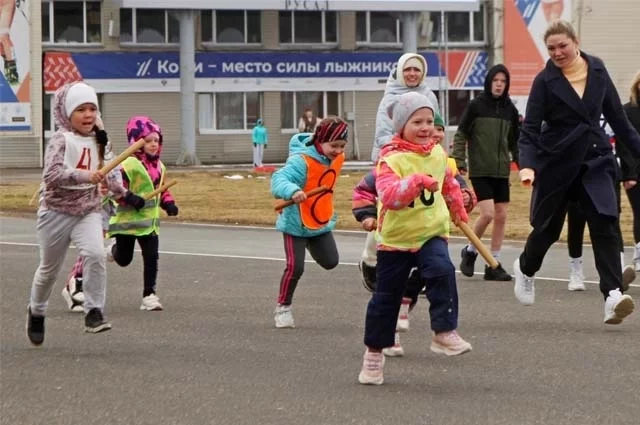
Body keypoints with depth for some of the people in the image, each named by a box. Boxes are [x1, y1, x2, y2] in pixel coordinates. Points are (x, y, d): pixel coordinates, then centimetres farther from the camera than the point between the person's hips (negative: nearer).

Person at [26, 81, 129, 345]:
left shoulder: (98, 141, 4)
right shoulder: (61, 140, -14)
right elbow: (52, 175, -30)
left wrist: (121, 193, 26)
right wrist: (85, 176, -40)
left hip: (88, 211, 3)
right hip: (57, 211, -3)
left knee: (95, 254, -23)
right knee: (49, 267, 11)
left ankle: (94, 313, -17)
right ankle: (36, 312, 38)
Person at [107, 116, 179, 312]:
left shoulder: (159, 167, 10)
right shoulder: (130, 165, -17)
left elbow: (162, 189, 21)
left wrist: (169, 203, 4)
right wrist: (130, 199, -32)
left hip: (150, 221, 6)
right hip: (127, 220, -6)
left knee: (151, 257, -6)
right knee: (124, 259, 9)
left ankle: (149, 295, -2)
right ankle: (114, 250, 46)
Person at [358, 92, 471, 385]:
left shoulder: (438, 154, 3)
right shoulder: (391, 160, -16)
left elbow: (448, 182, 25)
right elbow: (389, 195, -34)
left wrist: (457, 208, 37)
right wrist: (417, 181, -46)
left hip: (432, 232, 3)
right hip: (395, 239, -3)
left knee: (442, 272, -27)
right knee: (385, 298, 7)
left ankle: (444, 332, -21)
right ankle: (374, 353, 22)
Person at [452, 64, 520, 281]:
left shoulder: (510, 109, 8)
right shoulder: (476, 106, -3)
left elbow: (515, 141, 16)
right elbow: (461, 135, -1)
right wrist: (459, 160, -10)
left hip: (501, 171, 5)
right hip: (480, 170, -5)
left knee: (501, 216, 3)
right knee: (487, 213, -14)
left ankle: (494, 265, 12)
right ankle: (470, 252, 10)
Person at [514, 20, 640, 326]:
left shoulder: (597, 72, 2)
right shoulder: (545, 81, -8)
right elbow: (530, 129, -11)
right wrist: (527, 165, -25)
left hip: (595, 160, 2)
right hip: (557, 162, -2)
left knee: (604, 223, -15)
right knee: (547, 225, 10)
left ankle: (613, 294, -21)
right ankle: (526, 269, 42)